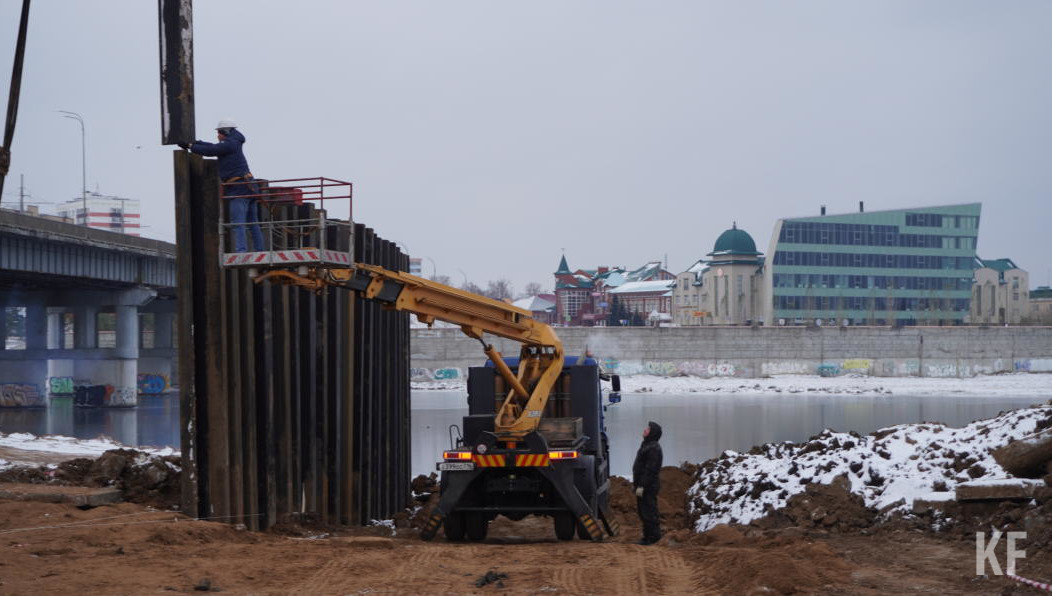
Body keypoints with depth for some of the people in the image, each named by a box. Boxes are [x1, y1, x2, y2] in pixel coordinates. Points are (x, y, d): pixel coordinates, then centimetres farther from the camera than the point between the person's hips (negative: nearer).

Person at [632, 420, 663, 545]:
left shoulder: (653, 448, -17)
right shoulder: (647, 445, 17)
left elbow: (650, 469, -23)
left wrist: (642, 486, -24)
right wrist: (637, 483, 22)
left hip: (648, 487, -11)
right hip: (643, 485, 11)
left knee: (648, 511, -8)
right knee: (643, 511, 14)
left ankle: (652, 537, -4)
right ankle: (648, 536, 19)